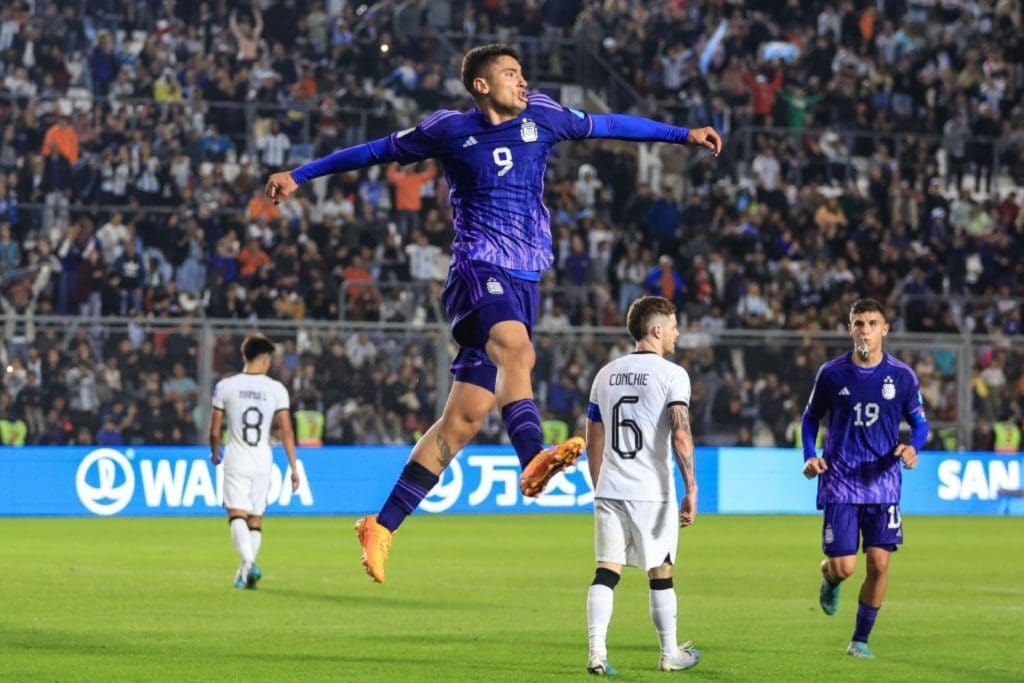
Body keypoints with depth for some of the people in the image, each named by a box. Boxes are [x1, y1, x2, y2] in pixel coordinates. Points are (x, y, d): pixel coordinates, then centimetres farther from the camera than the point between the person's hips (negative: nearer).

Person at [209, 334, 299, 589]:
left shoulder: (225, 386, -1)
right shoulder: (276, 389, -1)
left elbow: (214, 430, 2)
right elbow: (286, 430, -4)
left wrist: (215, 452, 23)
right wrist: (294, 467, 0)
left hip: (236, 460, -1)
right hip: (263, 461, 1)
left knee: (237, 515, -7)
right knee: (256, 519, 12)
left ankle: (248, 563, -29)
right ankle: (247, 570, 11)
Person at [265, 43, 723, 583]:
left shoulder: (540, 117, 11)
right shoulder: (449, 130, 2)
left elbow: (608, 125, 23)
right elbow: (378, 152, 13)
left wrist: (683, 134, 28)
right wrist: (299, 175, 16)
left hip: (523, 282, 5)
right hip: (479, 271, -5)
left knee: (464, 418, 2)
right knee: (516, 350, -36)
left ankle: (383, 525, 7)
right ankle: (532, 459, -58)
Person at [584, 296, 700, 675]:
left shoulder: (606, 374, 11)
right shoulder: (671, 374, -7)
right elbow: (680, 435, -16)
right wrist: (691, 490, -13)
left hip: (609, 489, 4)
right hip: (652, 491, -4)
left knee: (607, 570, 0)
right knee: (660, 573, 8)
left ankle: (596, 652, -11)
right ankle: (670, 653, 20)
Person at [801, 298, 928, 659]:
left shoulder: (902, 376, 0)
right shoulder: (832, 373, -1)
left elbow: (919, 422, 8)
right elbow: (811, 416, 11)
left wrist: (913, 446, -14)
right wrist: (810, 456, -4)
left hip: (883, 483, 1)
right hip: (840, 483, -1)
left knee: (879, 562, -3)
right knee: (843, 567, -7)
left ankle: (861, 639, 13)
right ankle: (829, 578, 32)